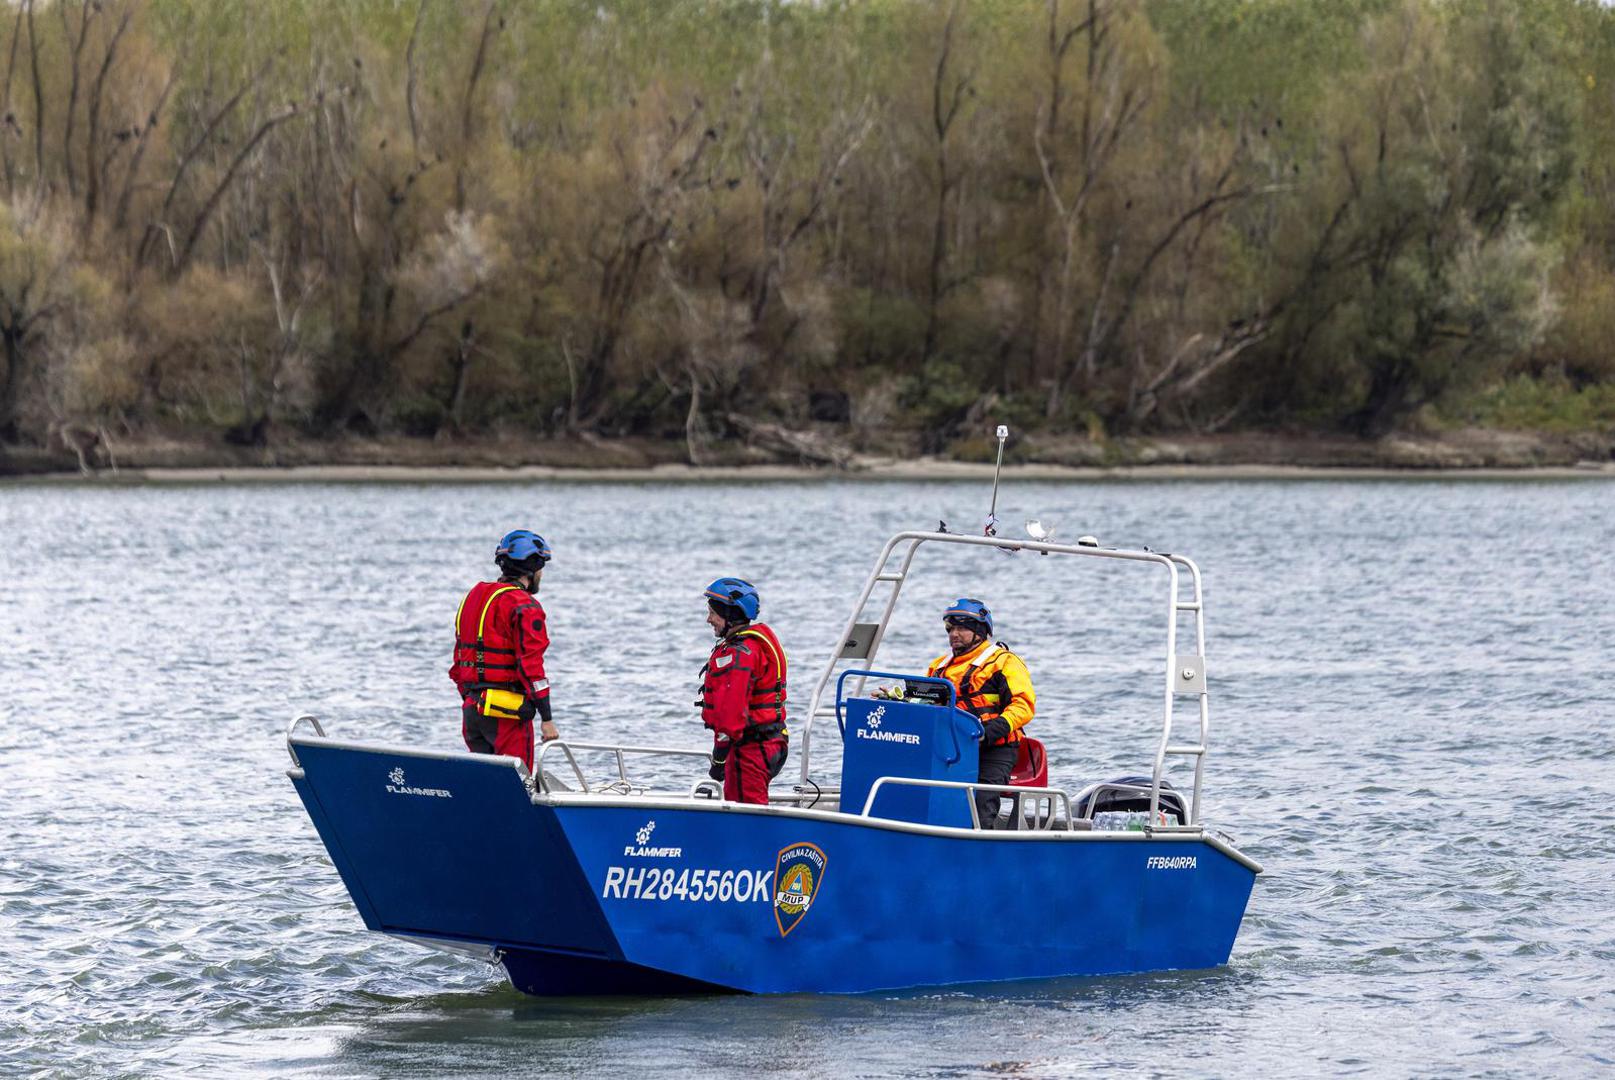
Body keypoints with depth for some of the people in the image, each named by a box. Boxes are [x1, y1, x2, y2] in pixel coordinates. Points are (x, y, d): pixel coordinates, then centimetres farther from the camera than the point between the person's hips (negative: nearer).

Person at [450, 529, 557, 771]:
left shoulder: (473, 597, 15)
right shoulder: (523, 606, -12)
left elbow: (458, 663, 18)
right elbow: (530, 665, -18)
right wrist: (547, 718, -15)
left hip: (471, 710, 8)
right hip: (507, 714, -8)